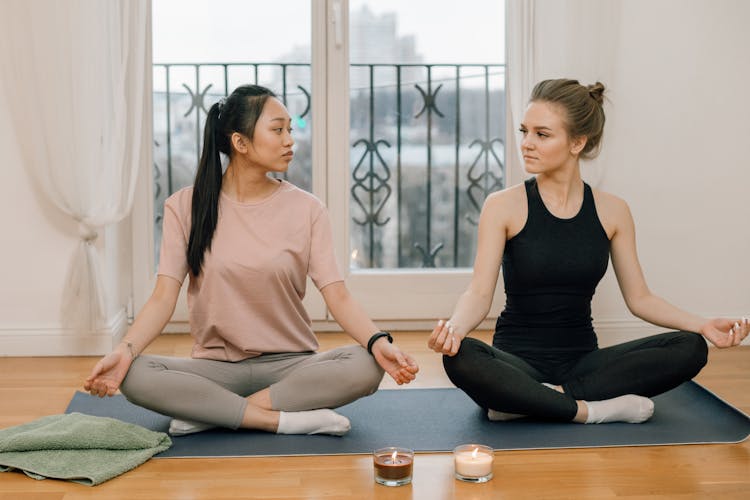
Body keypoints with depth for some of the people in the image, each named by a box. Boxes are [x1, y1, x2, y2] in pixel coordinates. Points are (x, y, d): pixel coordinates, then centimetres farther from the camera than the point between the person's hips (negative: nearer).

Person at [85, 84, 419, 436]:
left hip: (290, 364, 1)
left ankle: (209, 412, -19)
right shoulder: (185, 207, -1)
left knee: (366, 367, -28)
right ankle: (286, 420, -22)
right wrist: (125, 349, -26)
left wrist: (377, 341, -28)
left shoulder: (306, 209, -1)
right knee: (134, 376, -28)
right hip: (216, 365, 0)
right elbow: (164, 298, -7)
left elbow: (337, 295, -9)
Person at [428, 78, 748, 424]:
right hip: (518, 361, -3)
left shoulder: (612, 212, 3)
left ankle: (536, 399, -21)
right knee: (460, 358, -36)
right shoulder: (503, 207, -5)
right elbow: (479, 293, -13)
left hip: (581, 362, 4)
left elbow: (639, 298, 6)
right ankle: (590, 411, -23)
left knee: (690, 348, -19)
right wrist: (454, 327, -35)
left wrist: (703, 325, -9)